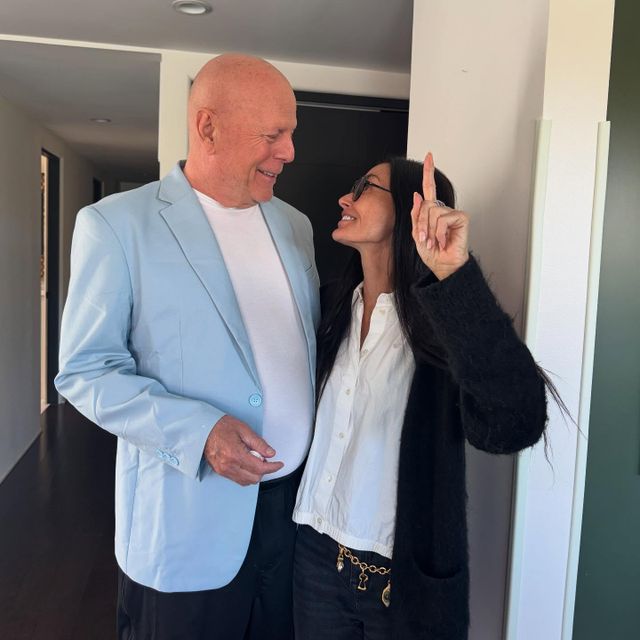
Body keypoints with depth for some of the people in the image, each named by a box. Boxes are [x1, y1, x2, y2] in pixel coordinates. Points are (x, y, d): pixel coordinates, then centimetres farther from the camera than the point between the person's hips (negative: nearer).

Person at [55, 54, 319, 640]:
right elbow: (85, 372, -10)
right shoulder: (117, 223, -9)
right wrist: (199, 430, -22)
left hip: (297, 500, 5)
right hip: (187, 520, -5)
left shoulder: (294, 224, 8)